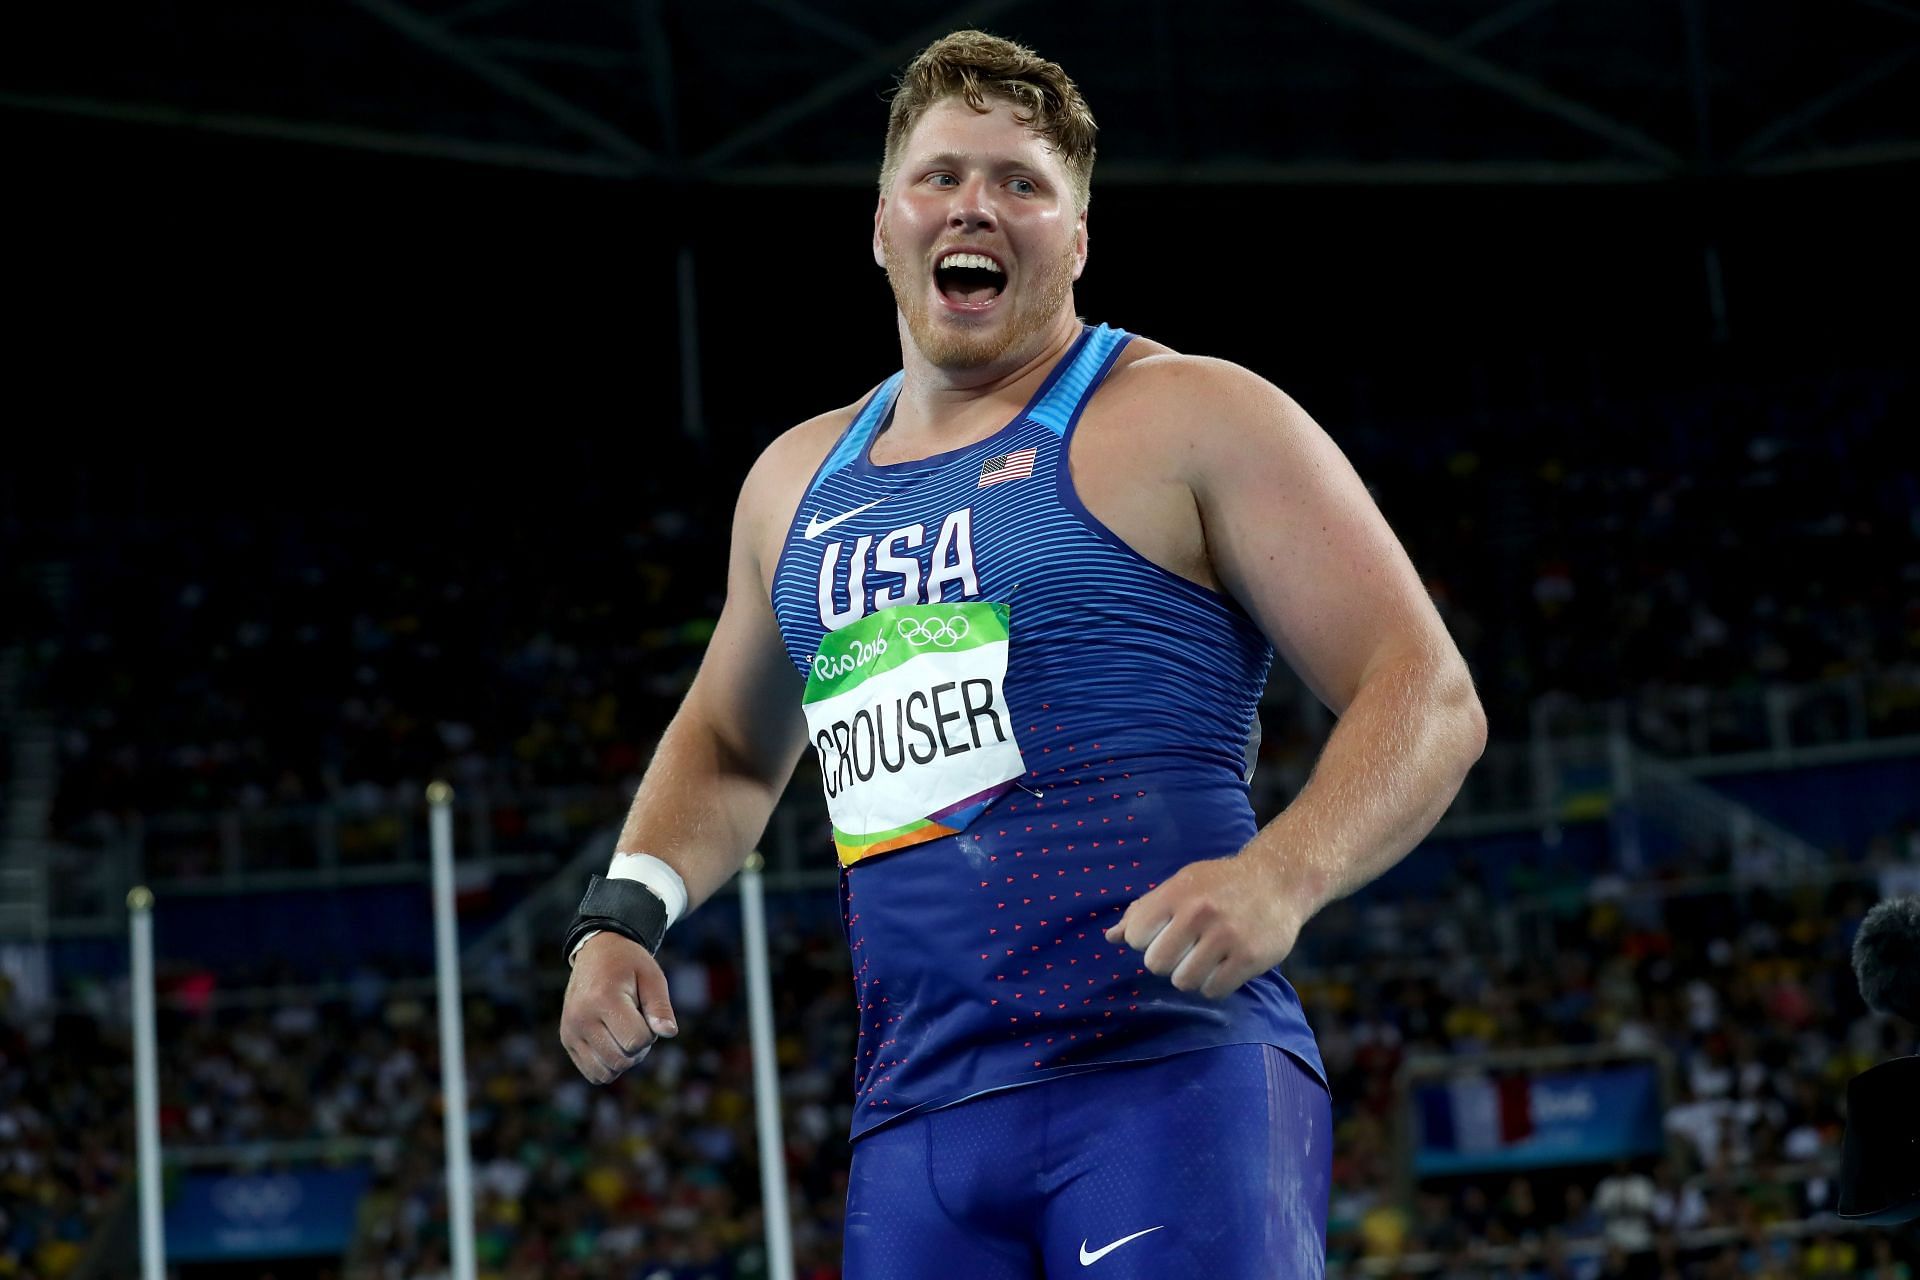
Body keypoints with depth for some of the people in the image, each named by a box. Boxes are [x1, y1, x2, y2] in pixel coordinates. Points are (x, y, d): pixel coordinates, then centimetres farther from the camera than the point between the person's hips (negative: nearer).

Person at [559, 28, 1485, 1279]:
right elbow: (729, 744, 35)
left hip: (1173, 1077, -6)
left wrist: (1281, 875, -22)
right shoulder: (796, 481, 19)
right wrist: (626, 911, 16)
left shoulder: (1191, 418, 1)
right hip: (911, 1119, 6)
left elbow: (1429, 696, -4)